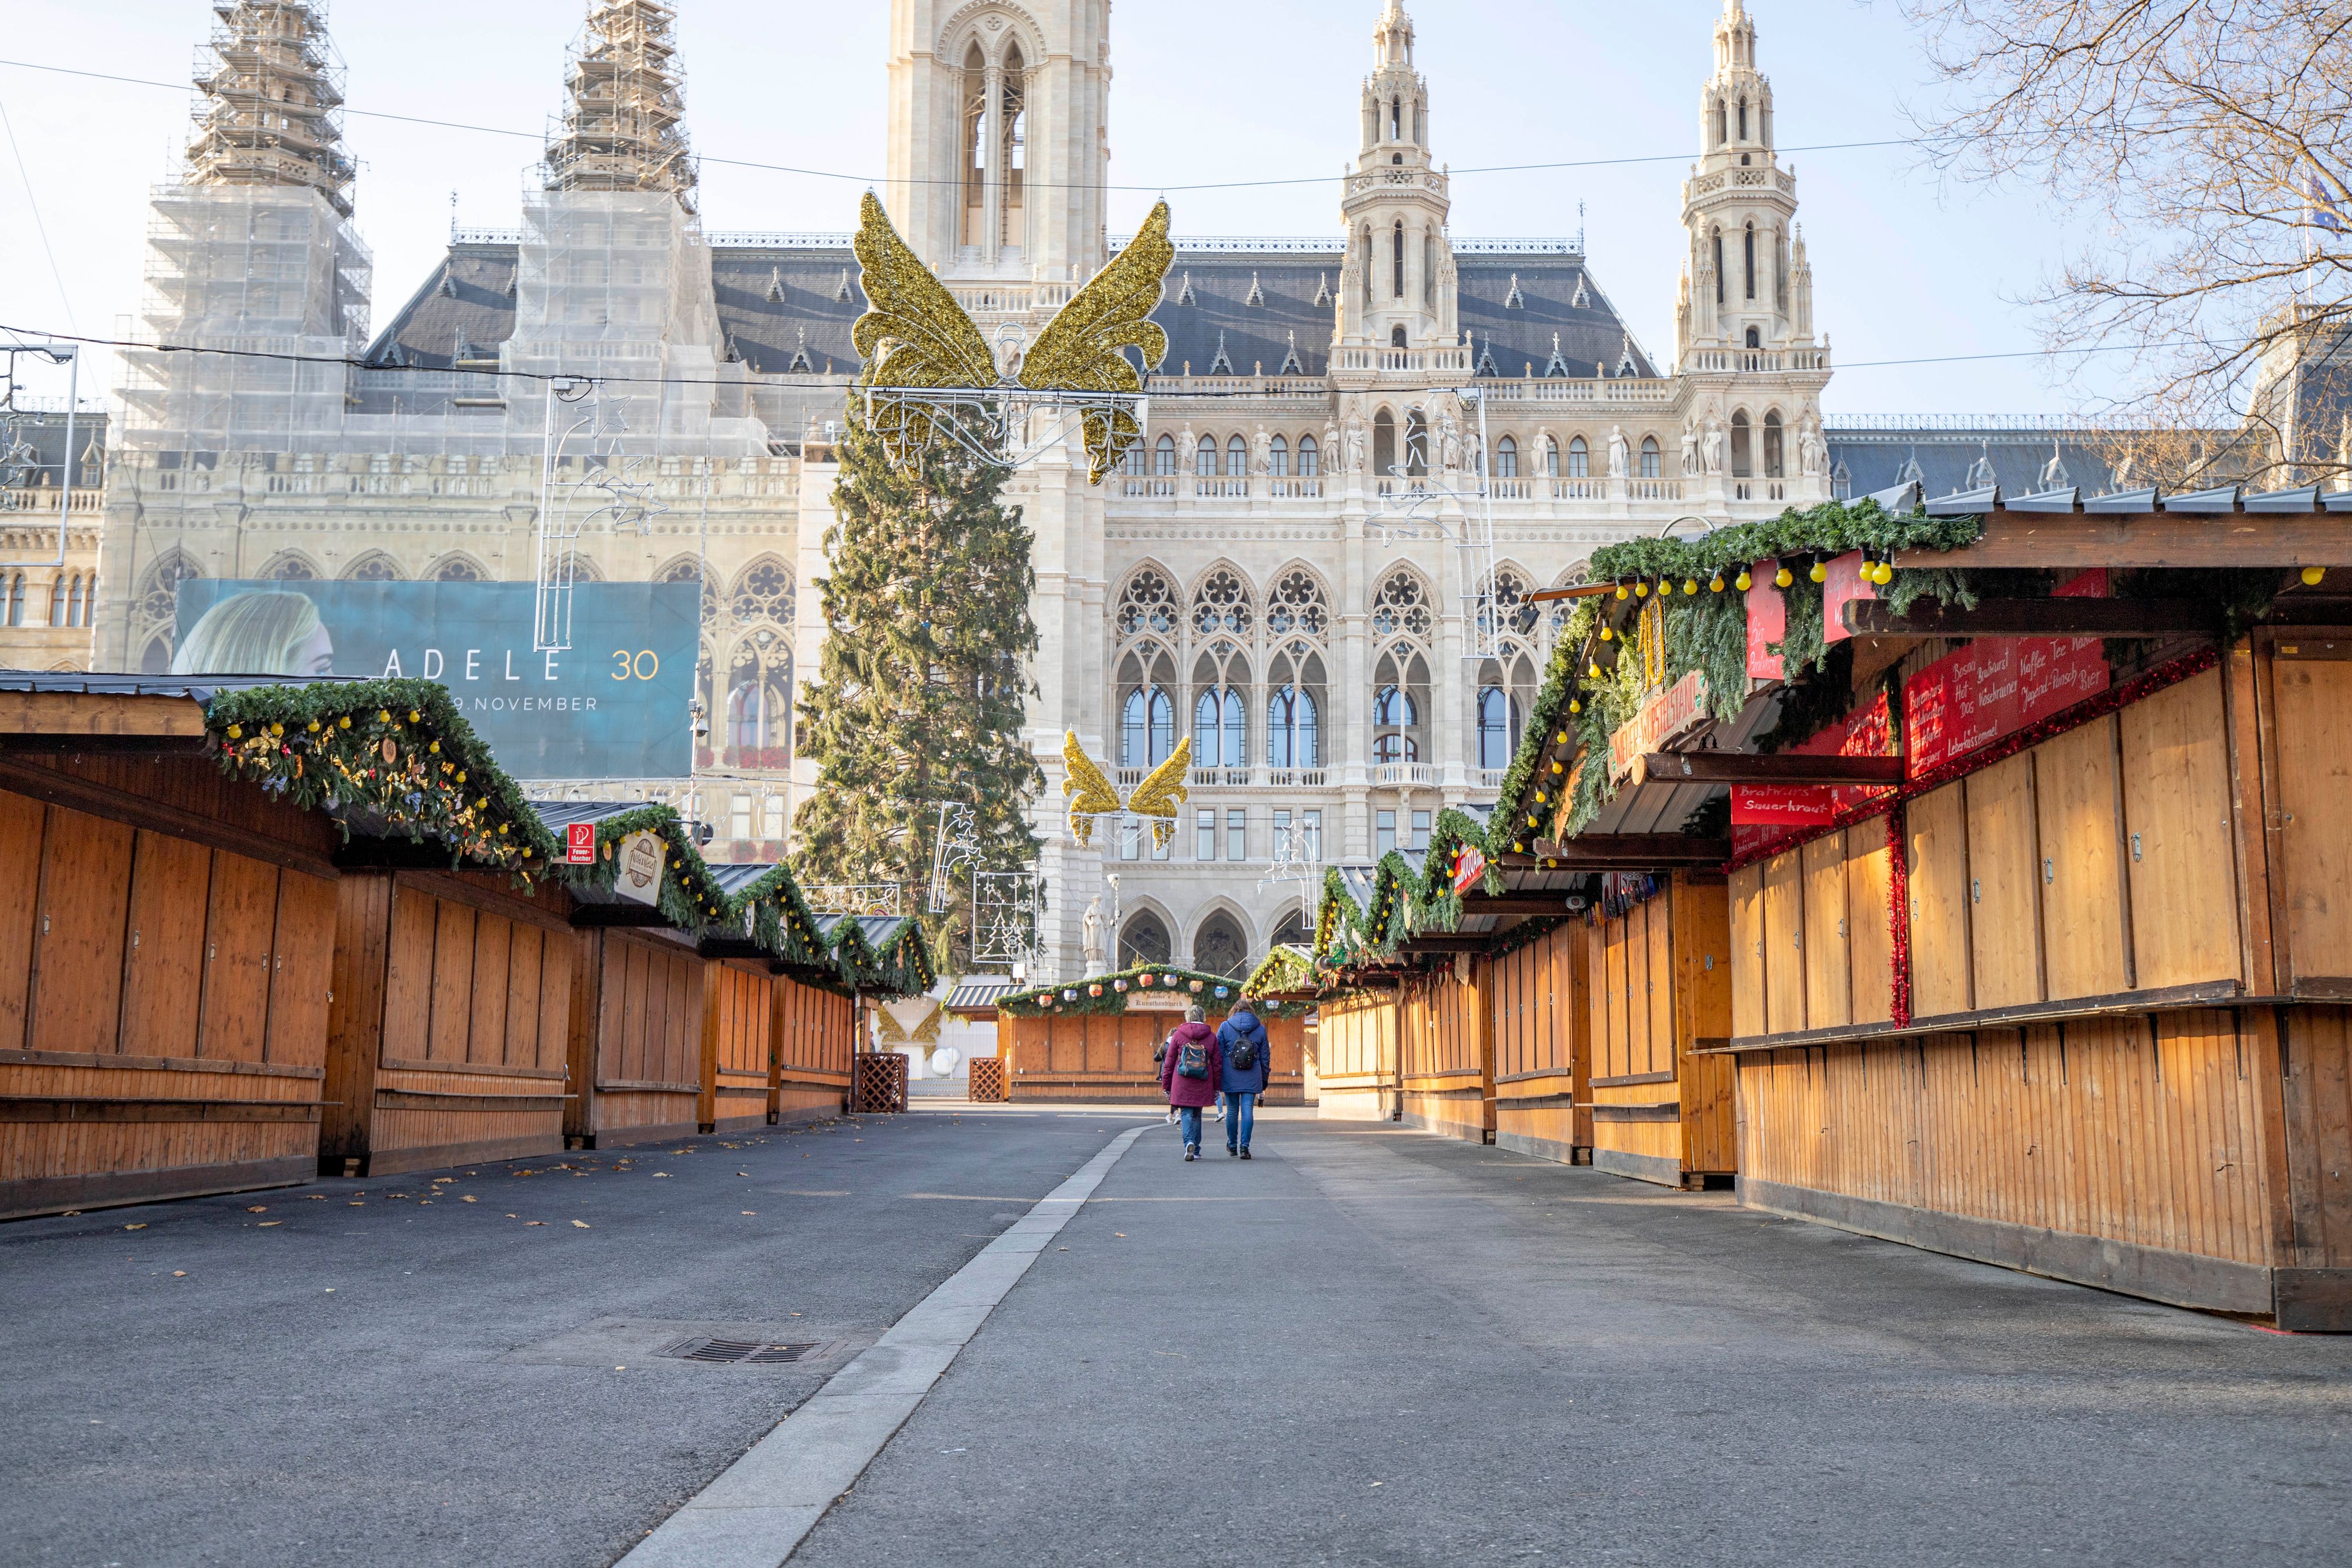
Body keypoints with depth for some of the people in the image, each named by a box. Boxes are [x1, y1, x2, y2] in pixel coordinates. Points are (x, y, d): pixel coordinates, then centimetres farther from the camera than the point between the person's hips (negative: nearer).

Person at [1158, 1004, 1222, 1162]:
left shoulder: (1178, 1035, 0)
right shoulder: (1211, 1037, 4)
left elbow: (1169, 1062, 2)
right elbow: (1217, 1064, 7)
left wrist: (1166, 1086, 9)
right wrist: (1216, 1088, 14)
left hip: (1182, 1084, -2)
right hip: (1203, 1085, 2)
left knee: (1186, 1113, 0)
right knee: (1197, 1114, 14)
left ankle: (1189, 1142, -24)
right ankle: (1196, 1151, 16)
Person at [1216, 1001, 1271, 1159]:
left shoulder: (1225, 1027, 3)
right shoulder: (1260, 1029, 7)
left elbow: (1218, 1055, 2)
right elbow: (1264, 1057, 10)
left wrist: (1216, 1080, 7)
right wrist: (1265, 1080, 17)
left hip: (1230, 1076, 0)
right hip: (1252, 1078, 0)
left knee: (1232, 1111, 10)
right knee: (1248, 1110, -1)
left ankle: (1232, 1146, 21)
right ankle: (1244, 1146, -10)